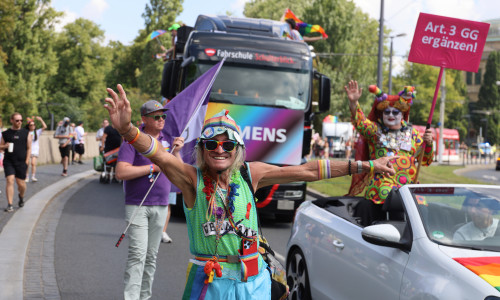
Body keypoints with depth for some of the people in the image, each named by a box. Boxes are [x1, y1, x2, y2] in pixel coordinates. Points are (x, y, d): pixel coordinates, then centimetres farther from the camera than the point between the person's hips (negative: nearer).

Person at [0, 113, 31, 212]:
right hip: (8, 162, 0)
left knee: (21, 183, 3)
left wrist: (26, 161, 0)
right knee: (9, 181, -11)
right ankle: (10, 205, -8)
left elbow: (29, 148, 7)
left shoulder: (26, 133, 6)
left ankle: (21, 196, 37)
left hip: (21, 162, 0)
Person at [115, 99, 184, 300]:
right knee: (138, 254, -13)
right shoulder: (133, 141, -6)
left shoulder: (166, 141, 13)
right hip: (137, 206, -5)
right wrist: (153, 167, -15)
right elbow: (121, 172, -16)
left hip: (160, 206, 5)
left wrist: (176, 152, -4)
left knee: (152, 255, 8)